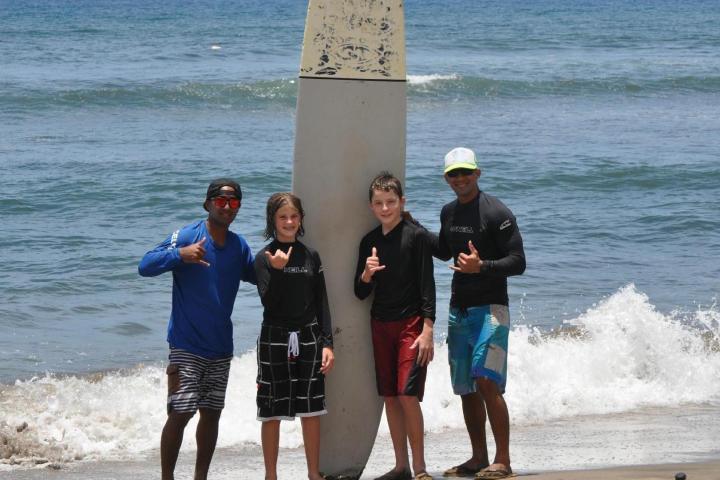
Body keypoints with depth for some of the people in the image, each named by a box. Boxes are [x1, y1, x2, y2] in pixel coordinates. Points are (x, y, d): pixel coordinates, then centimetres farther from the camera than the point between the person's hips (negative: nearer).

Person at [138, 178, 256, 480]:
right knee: (179, 414, -8)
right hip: (186, 345, -6)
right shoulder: (186, 236, -11)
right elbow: (145, 266, -19)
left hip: (221, 347, 6)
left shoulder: (239, 246, 7)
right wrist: (179, 254, -35)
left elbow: (257, 276, 22)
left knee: (211, 413, 10)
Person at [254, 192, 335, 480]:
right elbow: (269, 302, -12)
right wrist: (277, 270, -25)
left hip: (308, 338, 3)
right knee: (272, 412, 1)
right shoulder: (264, 258, -3)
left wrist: (327, 343, 0)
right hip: (275, 340, -3)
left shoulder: (310, 256, 6)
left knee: (311, 410, 5)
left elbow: (321, 303, 6)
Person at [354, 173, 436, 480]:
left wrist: (427, 330, -13)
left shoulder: (416, 236, -6)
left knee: (408, 395, -13)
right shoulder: (369, 241, 7)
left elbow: (427, 285, -8)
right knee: (389, 397, 7)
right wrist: (367, 273, -12)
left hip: (410, 324, -5)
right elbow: (361, 293, 10)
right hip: (380, 325, 5)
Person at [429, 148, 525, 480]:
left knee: (487, 383, -17)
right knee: (466, 389, 11)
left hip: (489, 309, -8)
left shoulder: (497, 213, -11)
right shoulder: (449, 213, 12)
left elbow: (518, 263, -14)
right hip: (458, 311, 8)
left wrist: (482, 267, -28)